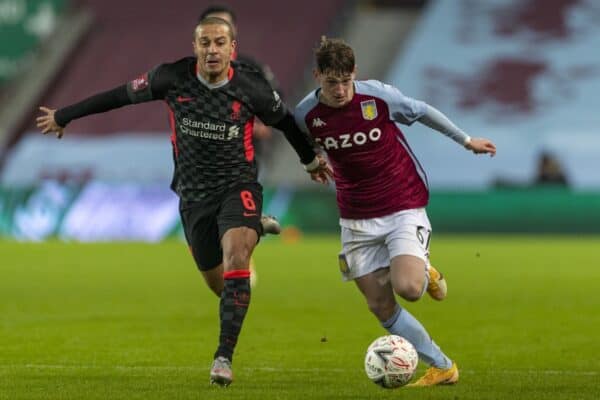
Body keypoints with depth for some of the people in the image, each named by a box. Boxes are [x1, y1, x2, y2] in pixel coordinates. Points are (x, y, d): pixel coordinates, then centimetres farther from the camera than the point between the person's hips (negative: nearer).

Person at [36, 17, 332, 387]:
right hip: (195, 193, 2)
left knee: (236, 253, -28)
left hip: (238, 185, -2)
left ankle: (224, 356, -30)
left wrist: (311, 159, 25)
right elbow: (123, 95, 3)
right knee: (218, 284, 7)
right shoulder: (173, 78, -9)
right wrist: (64, 116, 12)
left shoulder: (251, 87, -10)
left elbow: (284, 120, 9)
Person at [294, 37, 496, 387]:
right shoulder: (306, 115, -8)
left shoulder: (379, 96, -14)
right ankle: (443, 367, 11)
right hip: (357, 222, 3)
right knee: (381, 306, -2)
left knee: (407, 288, -25)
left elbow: (421, 111, 4)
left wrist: (466, 140, 15)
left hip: (404, 209, -3)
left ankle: (425, 274, 13)